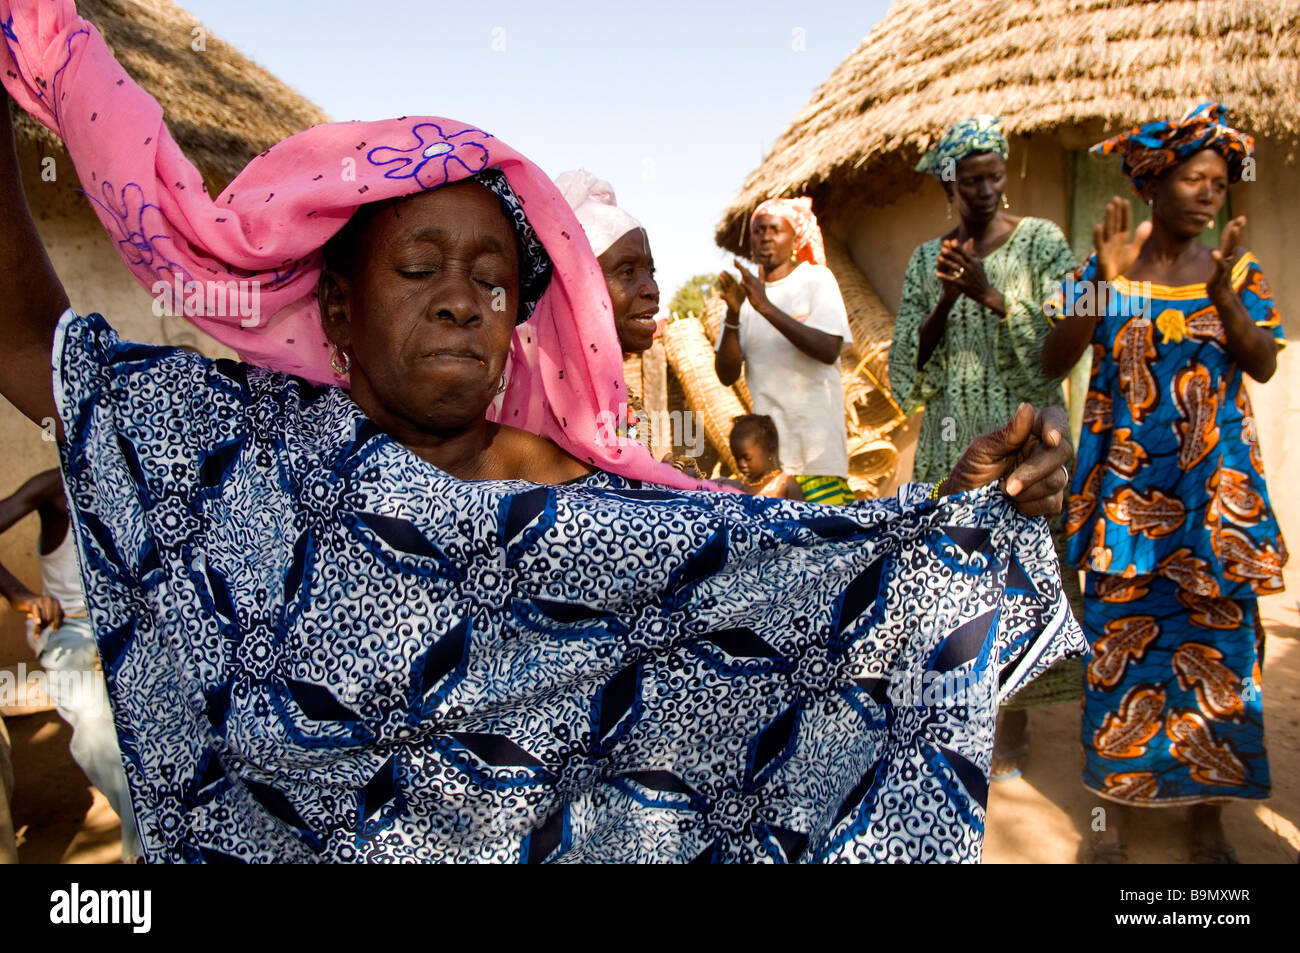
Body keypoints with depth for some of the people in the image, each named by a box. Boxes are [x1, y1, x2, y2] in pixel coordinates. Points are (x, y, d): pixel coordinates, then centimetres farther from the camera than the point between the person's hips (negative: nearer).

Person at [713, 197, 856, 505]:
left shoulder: (816, 279, 3)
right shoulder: (744, 292, 10)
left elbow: (829, 350, -14)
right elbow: (727, 375, 4)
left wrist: (767, 308, -19)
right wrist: (733, 315, -11)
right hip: (768, 434, 3)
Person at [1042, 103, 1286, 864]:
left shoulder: (1238, 270, 6)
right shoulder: (1106, 268, 2)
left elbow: (1263, 365, -5)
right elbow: (1054, 360, -7)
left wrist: (1225, 294, -19)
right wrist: (1104, 283, -17)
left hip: (1214, 488, 1)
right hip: (1125, 483, -1)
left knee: (1215, 641, 4)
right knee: (1123, 636, 4)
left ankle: (1208, 813, 19)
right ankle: (1121, 804, 19)